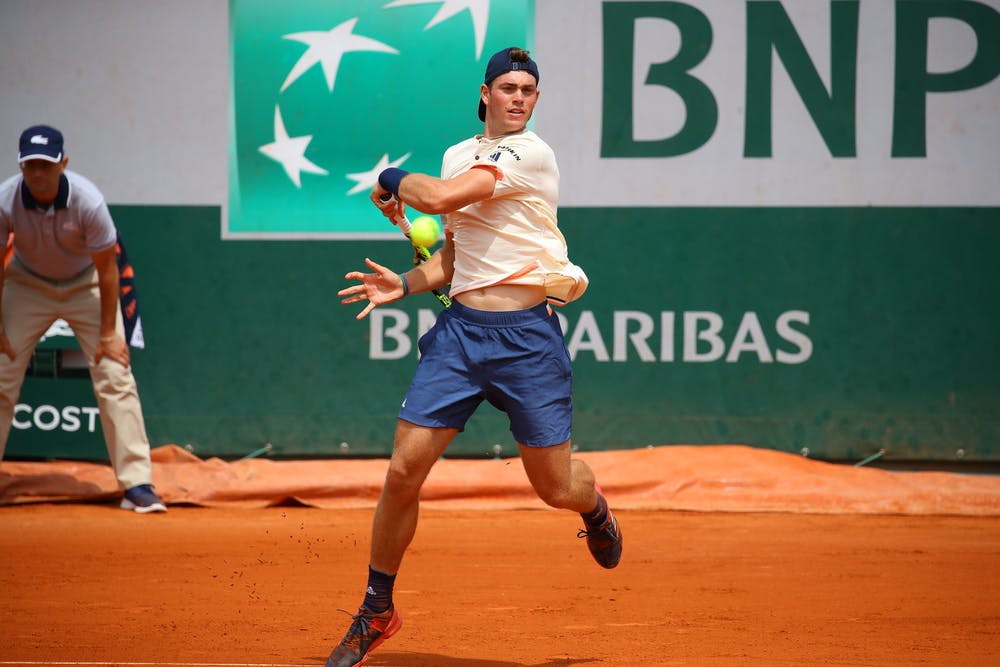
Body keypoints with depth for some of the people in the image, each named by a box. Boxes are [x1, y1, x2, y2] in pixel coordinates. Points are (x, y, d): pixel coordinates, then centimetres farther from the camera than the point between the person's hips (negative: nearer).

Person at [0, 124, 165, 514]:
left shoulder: (88, 201, -30)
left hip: (85, 287, -1)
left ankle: (137, 485, -11)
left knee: (115, 376, -12)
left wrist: (108, 333, -15)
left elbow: (107, 269, -18)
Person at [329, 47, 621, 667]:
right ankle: (376, 613, 10)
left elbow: (440, 198, -19)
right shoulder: (458, 156, 14)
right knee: (404, 470, -5)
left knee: (556, 487, 2)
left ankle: (594, 505, 42)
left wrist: (396, 180, -1)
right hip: (460, 330, 5)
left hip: (527, 336, -5)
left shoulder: (531, 153, -10)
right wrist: (405, 284, 7)